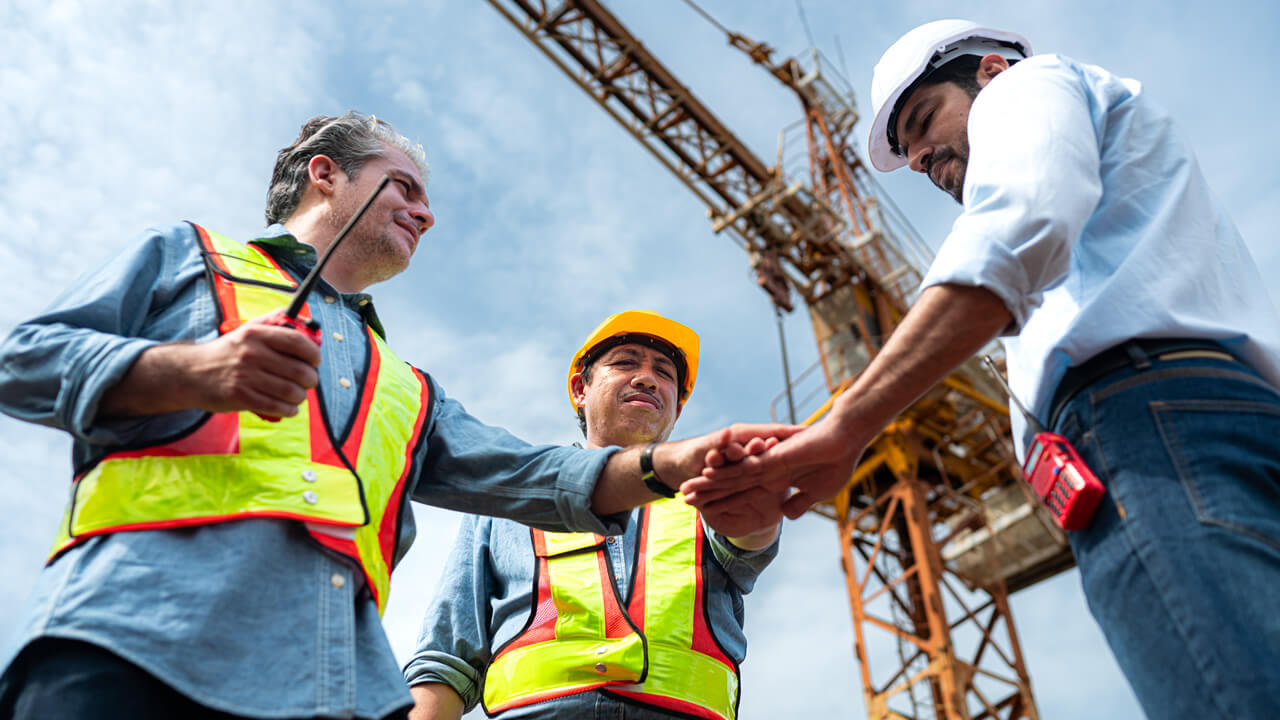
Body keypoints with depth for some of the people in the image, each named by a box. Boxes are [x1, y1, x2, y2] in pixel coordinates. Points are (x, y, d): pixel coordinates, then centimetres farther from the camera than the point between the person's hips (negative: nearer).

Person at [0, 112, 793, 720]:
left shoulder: (408, 392, 31)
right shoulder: (186, 255, 21)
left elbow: (529, 475, 18)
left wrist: (674, 462, 2)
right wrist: (194, 373, -11)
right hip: (140, 629, -3)